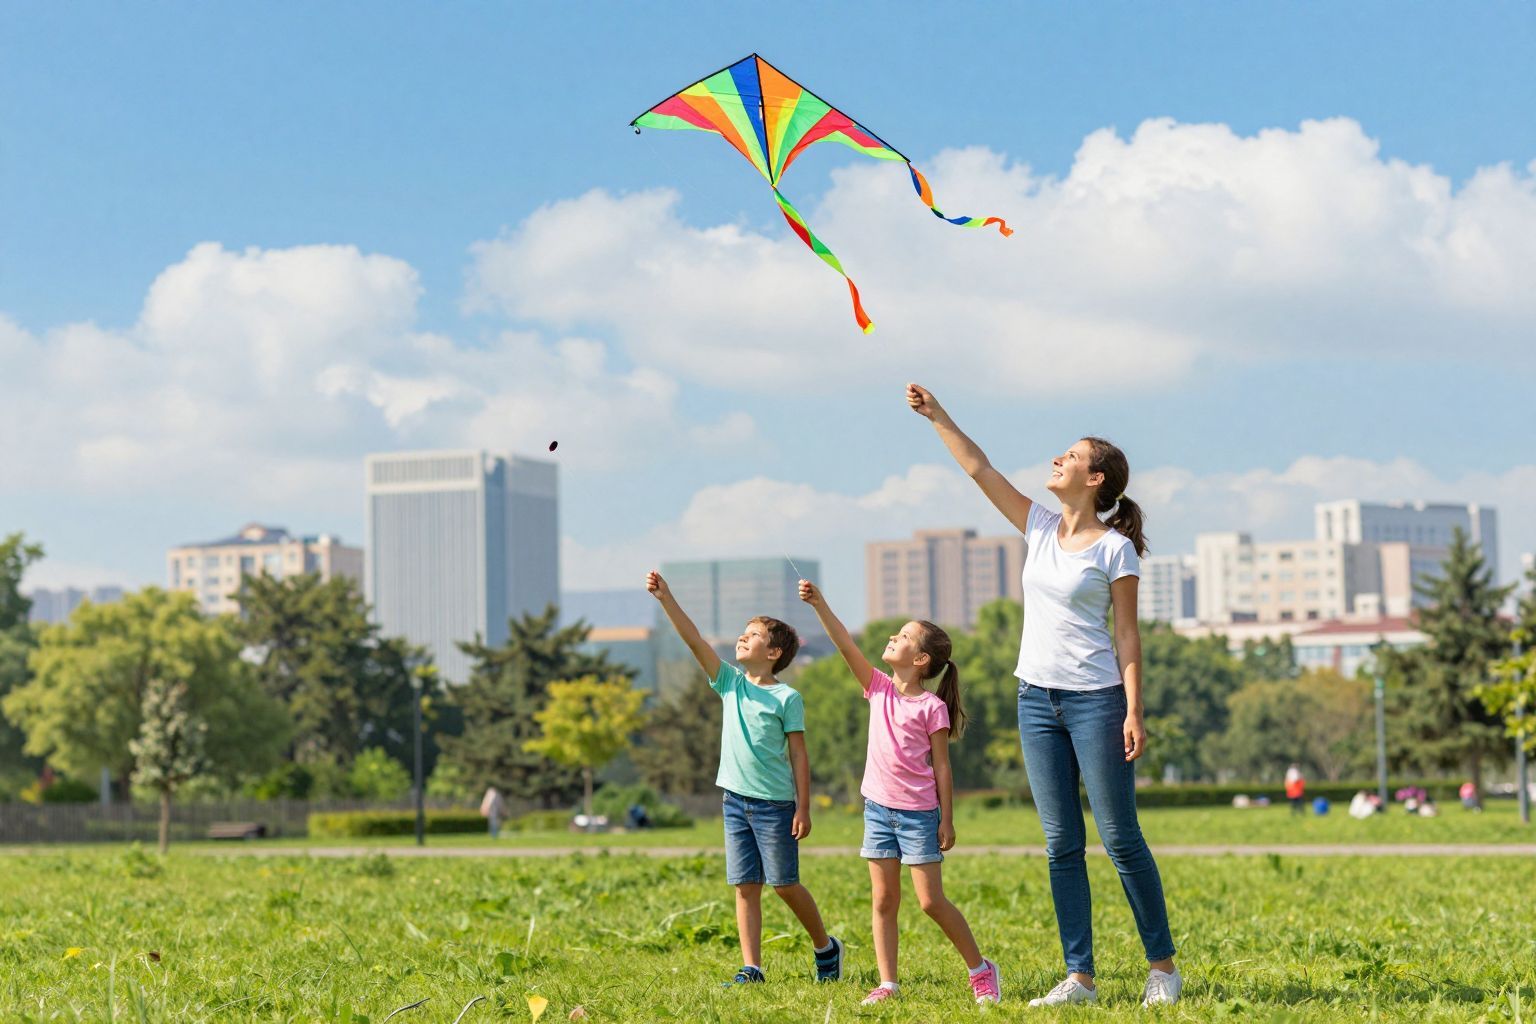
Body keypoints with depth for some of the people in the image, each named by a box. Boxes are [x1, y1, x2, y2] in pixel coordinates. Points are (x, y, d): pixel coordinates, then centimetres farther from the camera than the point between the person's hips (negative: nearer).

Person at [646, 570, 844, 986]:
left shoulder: (787, 698, -6)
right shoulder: (731, 683, 7)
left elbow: (798, 754, -6)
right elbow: (695, 641, -2)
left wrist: (803, 808, -9)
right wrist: (666, 599, -11)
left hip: (775, 803, -5)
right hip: (735, 799, 5)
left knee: (785, 883, 2)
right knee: (745, 887, 3)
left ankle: (825, 947, 22)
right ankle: (751, 968, 5)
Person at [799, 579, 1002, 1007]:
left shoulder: (931, 706, -8)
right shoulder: (879, 689, 5)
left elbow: (941, 766, -7)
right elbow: (846, 646, -4)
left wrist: (947, 821, -7)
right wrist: (818, 604, -13)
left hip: (918, 813, -5)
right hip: (878, 808, 5)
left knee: (931, 900, -4)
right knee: (883, 900, 4)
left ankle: (980, 969, 12)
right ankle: (887, 983, 7)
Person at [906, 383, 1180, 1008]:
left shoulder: (1115, 548, -6)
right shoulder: (1041, 528, 10)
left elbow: (1127, 636, -7)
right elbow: (979, 469, 10)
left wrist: (1134, 712, -12)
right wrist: (937, 417, 3)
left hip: (1095, 699, -6)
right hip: (1038, 698, 6)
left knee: (1120, 838, -3)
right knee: (1062, 845, 5)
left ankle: (1163, 966, 8)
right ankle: (1079, 977, 7)